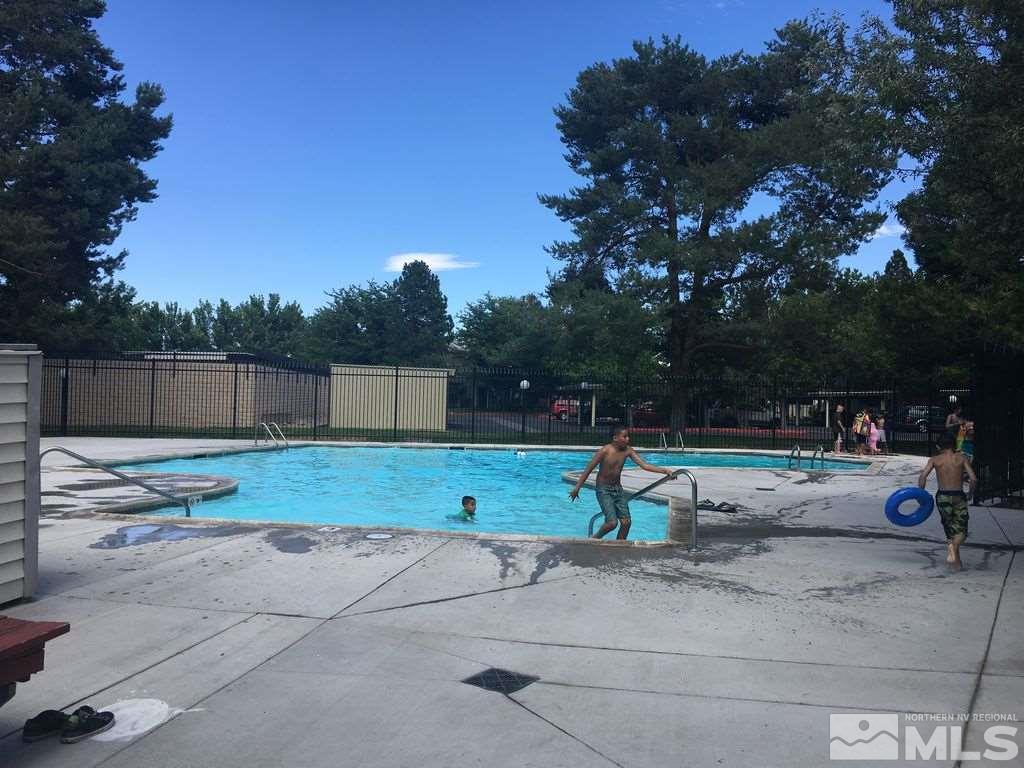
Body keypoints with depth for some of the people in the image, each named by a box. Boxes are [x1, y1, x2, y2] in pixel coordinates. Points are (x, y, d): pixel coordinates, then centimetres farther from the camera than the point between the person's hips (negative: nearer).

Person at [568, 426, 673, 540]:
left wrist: (664, 470, -20)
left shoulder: (627, 450, -4)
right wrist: (577, 488, -13)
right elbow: (588, 469, -13)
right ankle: (594, 539, 9)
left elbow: (644, 465, -8)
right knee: (612, 523, -17)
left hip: (618, 489, 6)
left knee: (626, 522, -2)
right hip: (604, 490, -6)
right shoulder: (605, 451, -18)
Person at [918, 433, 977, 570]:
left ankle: (956, 561, 11)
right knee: (961, 530, 4)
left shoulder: (935, 459, 4)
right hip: (958, 496, -1)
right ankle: (953, 548, -26)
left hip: (942, 496, 1)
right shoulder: (961, 458, 2)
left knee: (950, 529, 15)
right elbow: (973, 479, -5)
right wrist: (971, 492, 13)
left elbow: (922, 476, -9)